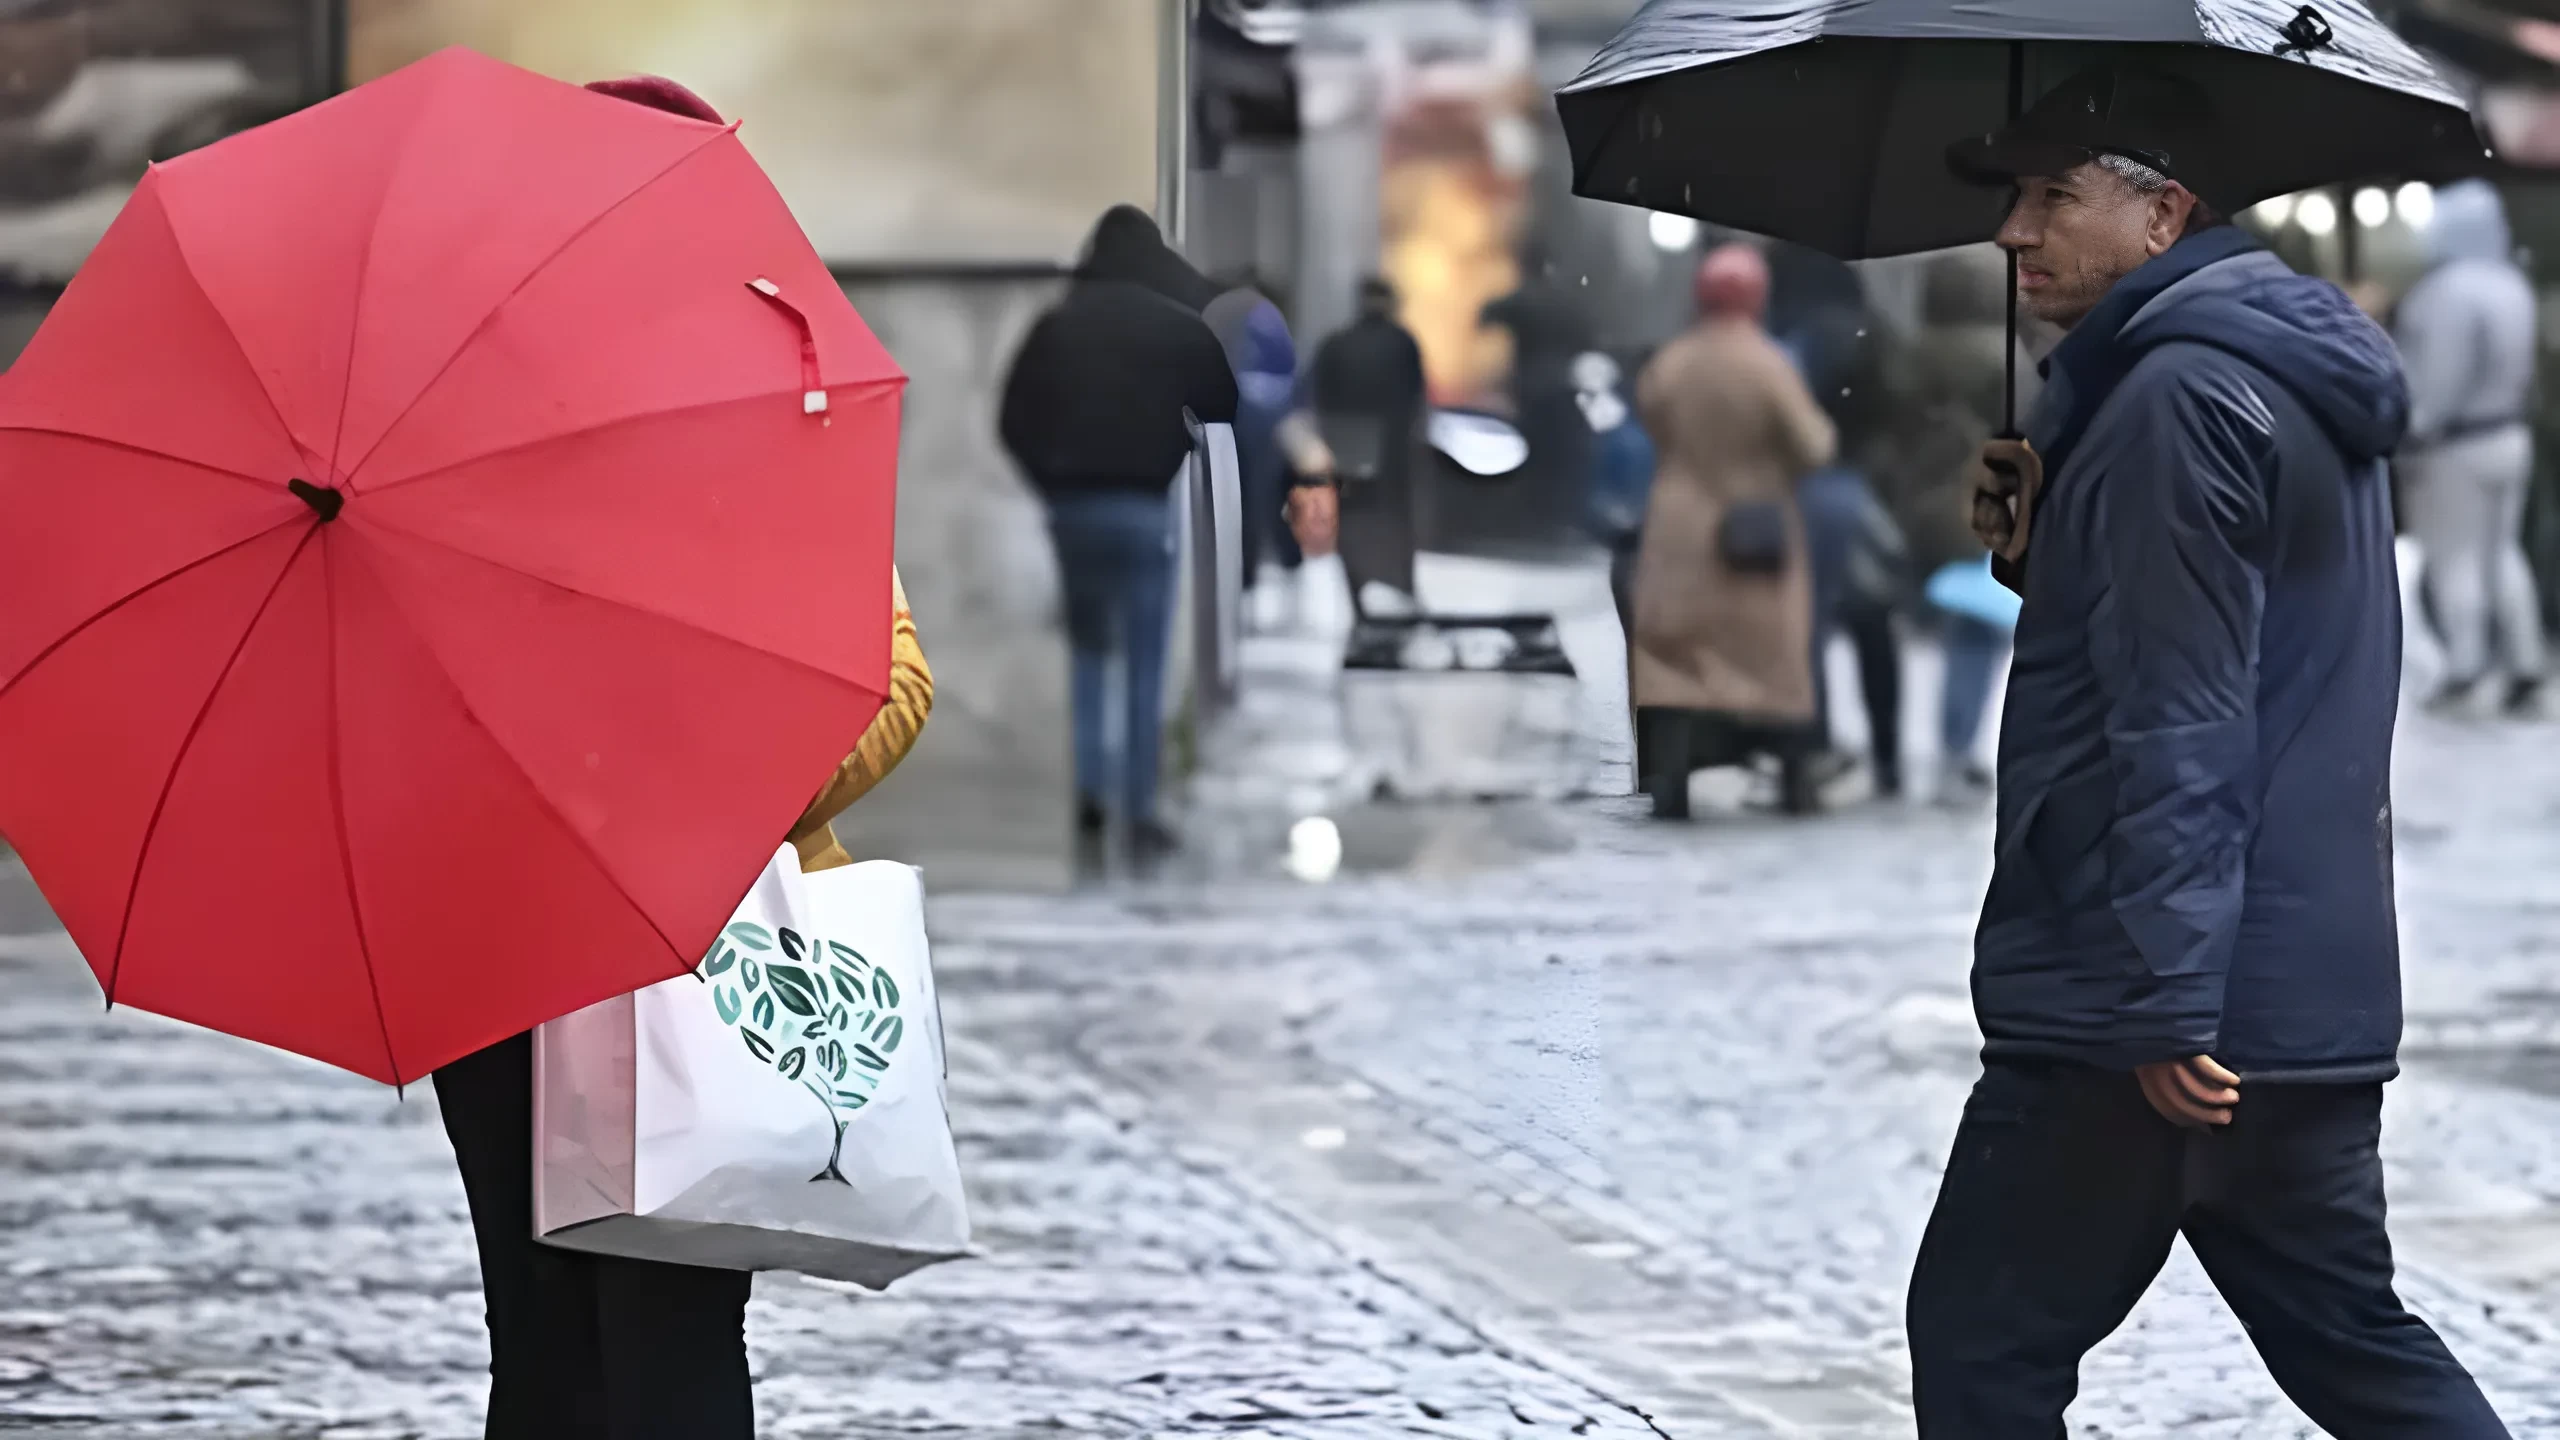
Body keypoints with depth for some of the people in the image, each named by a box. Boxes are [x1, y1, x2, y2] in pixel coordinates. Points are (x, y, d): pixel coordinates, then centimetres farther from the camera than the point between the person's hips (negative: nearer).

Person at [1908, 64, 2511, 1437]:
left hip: (2131, 1015, -10)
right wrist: (2052, 544, 9)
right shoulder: (2299, 377, 17)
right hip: (2315, 999, 10)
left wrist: (2164, 998, -24)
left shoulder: (2176, 395, -15)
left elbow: (2181, 727, -21)